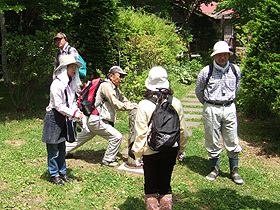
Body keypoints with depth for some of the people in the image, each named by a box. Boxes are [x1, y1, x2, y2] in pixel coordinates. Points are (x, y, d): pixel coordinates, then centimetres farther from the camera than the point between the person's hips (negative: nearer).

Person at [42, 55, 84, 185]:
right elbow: (58, 105, -20)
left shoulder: (71, 83, 8)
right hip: (54, 117, -8)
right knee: (53, 148, 1)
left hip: (64, 117, 8)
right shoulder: (57, 84, -18)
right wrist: (73, 114, -22)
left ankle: (62, 172, 25)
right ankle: (54, 174, 13)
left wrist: (77, 110, -4)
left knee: (62, 147, 15)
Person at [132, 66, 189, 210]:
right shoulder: (176, 103, -6)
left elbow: (141, 133, -13)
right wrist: (181, 149, 15)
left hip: (150, 151, -3)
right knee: (166, 185, 18)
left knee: (151, 187, 13)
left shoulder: (144, 105, -14)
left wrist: (138, 154, -3)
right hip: (171, 150, 3)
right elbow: (182, 130, 2)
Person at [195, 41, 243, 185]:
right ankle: (214, 169, 23)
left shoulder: (235, 70, 2)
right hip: (211, 110, -2)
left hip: (229, 109, 2)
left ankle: (234, 171, 18)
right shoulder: (206, 72, -7)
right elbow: (198, 91, 9)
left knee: (232, 141, 5)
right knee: (212, 141, 6)